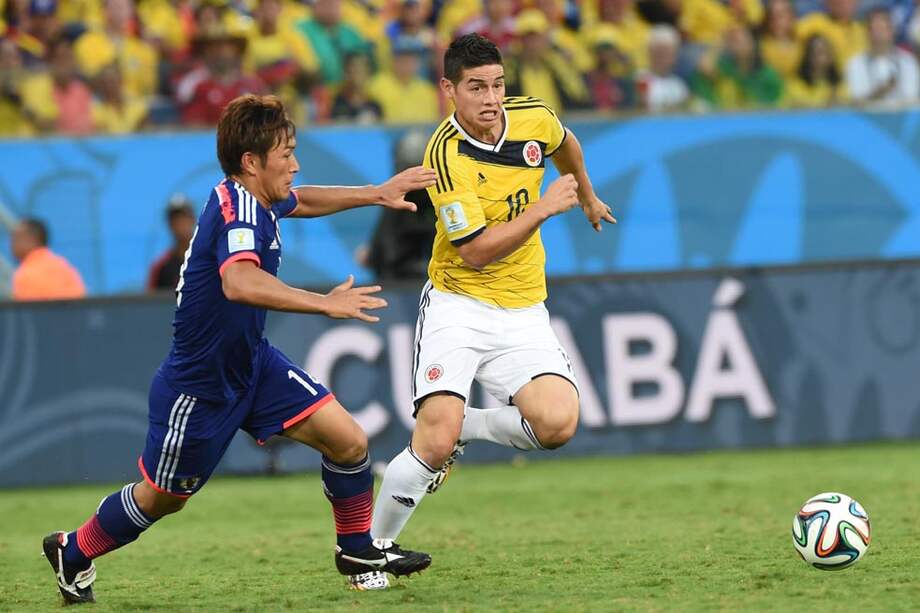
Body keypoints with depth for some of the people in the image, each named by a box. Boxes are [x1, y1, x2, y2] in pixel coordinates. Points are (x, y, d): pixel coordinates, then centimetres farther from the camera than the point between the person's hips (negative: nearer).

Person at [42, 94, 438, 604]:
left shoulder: (257, 201, -1)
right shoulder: (236, 209, -29)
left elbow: (299, 201, 27)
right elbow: (239, 283, -50)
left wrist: (377, 194, 24)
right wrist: (324, 303, -50)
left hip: (252, 365, 8)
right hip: (198, 384, -8)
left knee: (348, 442, -5)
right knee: (163, 497, 13)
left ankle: (357, 551, 16)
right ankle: (73, 553, 38)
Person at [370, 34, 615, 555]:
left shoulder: (533, 118, -4)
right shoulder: (446, 154, -19)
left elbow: (565, 144, 23)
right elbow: (476, 252, -20)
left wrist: (588, 197, 39)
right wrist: (545, 208, -19)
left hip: (523, 312, 4)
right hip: (458, 304, -4)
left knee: (557, 424, -20)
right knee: (434, 443, -19)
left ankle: (466, 427, 9)